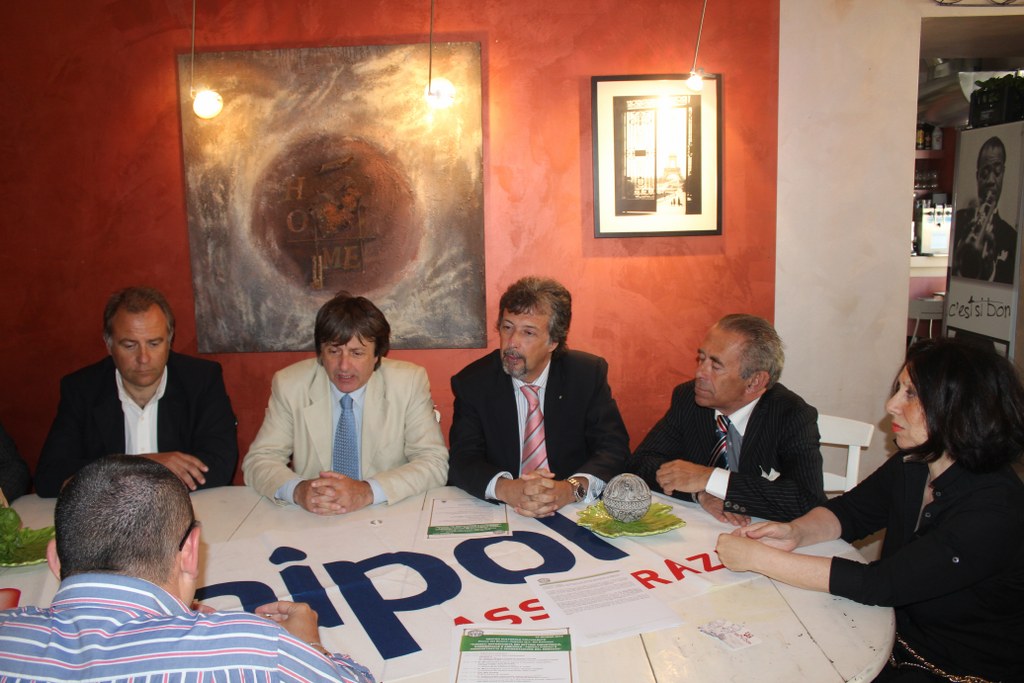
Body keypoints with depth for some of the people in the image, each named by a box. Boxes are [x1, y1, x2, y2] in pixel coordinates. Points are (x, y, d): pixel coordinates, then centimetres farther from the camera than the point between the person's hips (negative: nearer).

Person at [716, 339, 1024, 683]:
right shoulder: (912, 466, -6)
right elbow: (848, 510, 8)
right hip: (901, 641, 6)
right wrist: (796, 532, -14)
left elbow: (878, 584, -31)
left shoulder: (996, 511, -28)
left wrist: (757, 557, -30)